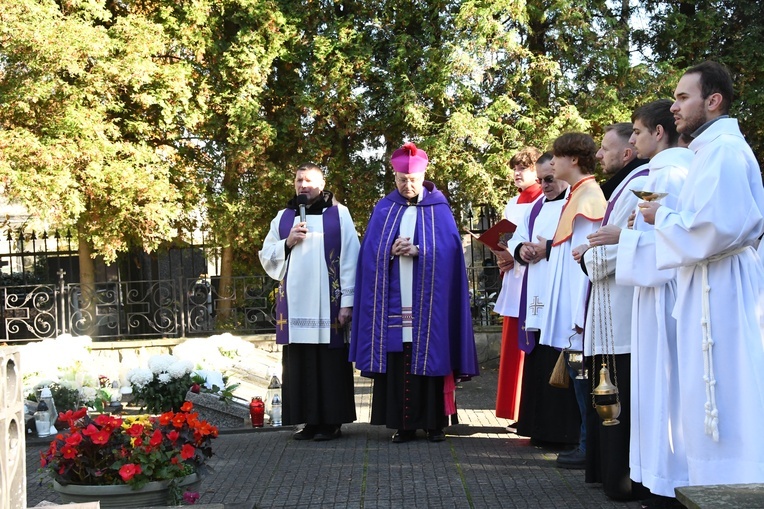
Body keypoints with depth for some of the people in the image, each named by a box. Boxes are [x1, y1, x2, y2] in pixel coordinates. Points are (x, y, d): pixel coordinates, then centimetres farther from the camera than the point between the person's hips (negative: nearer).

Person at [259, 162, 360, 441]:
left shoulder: (339, 214, 4)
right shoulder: (283, 217, 15)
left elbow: (350, 259, -2)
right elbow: (266, 257, 15)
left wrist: (347, 301, -9)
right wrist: (288, 243, -4)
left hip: (327, 303, -3)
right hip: (295, 303, 4)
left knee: (330, 363, -2)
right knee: (299, 364, 3)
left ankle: (332, 421, 5)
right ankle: (309, 421, 10)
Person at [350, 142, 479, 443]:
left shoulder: (438, 209, 7)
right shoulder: (384, 210, 12)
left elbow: (449, 249, -3)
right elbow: (371, 252, 5)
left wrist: (418, 251, -17)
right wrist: (392, 251, -15)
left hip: (428, 303, -1)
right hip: (394, 303, 2)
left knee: (429, 360, -2)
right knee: (397, 363, -1)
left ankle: (434, 422, 5)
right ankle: (402, 424, 4)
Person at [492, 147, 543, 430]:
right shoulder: (512, 204, 19)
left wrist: (516, 256, -16)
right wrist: (503, 255, 2)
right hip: (513, 281, 8)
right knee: (512, 348, 8)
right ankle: (517, 413, 13)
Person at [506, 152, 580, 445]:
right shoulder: (537, 207, 21)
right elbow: (516, 240, 19)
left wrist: (547, 249, -18)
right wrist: (521, 249, -2)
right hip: (536, 299, 8)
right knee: (538, 364, 8)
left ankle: (567, 432, -3)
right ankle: (542, 429, 14)